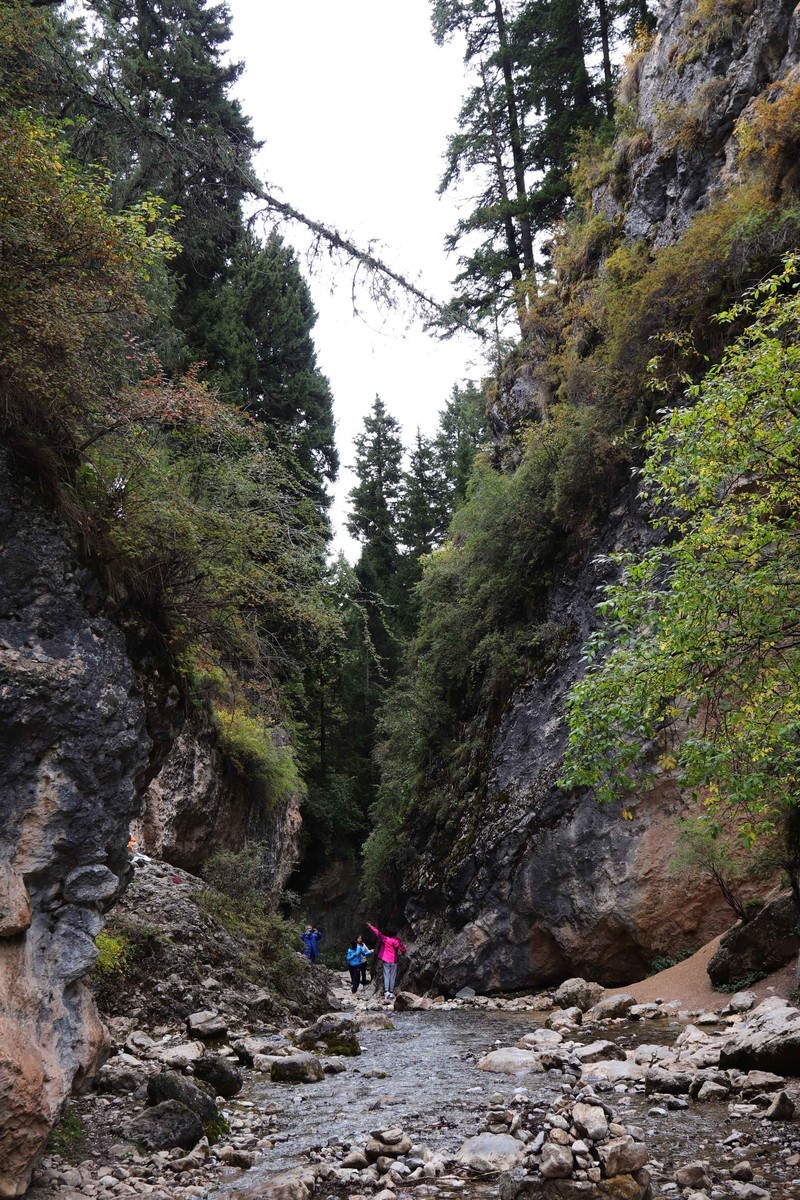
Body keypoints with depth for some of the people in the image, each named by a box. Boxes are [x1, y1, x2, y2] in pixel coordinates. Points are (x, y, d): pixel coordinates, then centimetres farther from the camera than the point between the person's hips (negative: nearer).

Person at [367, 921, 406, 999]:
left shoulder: (384, 939, -4)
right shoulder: (396, 941, -5)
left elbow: (377, 932, 3)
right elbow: (402, 949, -5)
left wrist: (370, 926, 13)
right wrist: (403, 952, 19)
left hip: (386, 960, 0)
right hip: (394, 961, 0)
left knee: (386, 976, 0)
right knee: (392, 977, 6)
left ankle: (386, 991, -13)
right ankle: (391, 992, 4)